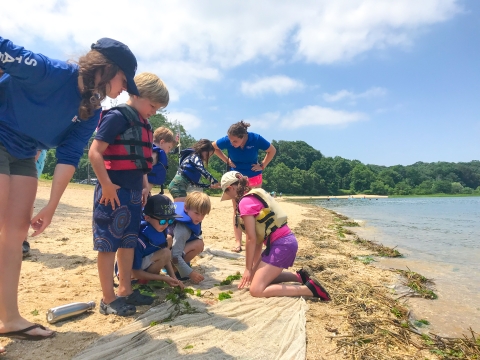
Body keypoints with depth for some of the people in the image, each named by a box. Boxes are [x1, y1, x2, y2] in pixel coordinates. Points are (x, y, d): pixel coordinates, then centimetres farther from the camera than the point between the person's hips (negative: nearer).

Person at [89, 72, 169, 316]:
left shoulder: (143, 124, 15)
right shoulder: (117, 116, -11)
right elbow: (95, 153, -17)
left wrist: (144, 186, 14)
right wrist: (106, 185, -19)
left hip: (134, 192, 9)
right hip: (115, 191, -9)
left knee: (129, 242, 15)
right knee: (109, 244, 1)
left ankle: (125, 290, 28)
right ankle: (108, 299, 13)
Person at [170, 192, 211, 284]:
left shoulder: (193, 220, -6)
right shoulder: (182, 229, -33)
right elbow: (175, 256, -34)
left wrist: (199, 238, -5)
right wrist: (190, 273, -35)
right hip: (167, 254, -9)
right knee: (198, 244, -23)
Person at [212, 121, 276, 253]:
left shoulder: (256, 139, -24)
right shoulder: (227, 140, -22)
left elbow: (272, 150, -6)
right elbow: (214, 147, 0)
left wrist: (262, 165, -10)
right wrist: (226, 160, -8)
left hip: (254, 178, 0)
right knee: (237, 210, 1)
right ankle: (238, 241, 7)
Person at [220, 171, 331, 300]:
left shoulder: (245, 202, -13)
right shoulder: (255, 195, 15)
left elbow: (251, 239, -14)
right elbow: (258, 236, 15)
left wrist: (248, 268, -3)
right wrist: (255, 267, 17)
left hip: (281, 245, -10)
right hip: (286, 242, 10)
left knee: (256, 290, -8)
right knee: (260, 275, 22)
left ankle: (309, 288, -9)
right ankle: (299, 276, 18)